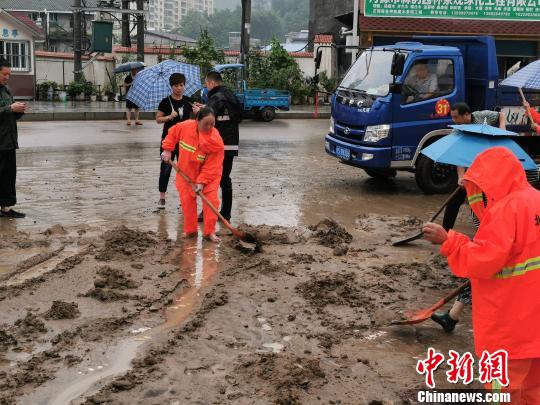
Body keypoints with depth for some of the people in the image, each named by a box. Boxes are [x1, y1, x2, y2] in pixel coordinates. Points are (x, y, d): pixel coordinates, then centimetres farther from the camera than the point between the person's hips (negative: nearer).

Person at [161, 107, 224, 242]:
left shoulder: (217, 142, -29)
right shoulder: (185, 126, -23)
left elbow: (212, 166, -27)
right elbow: (172, 133, 0)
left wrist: (202, 181, -32)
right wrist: (167, 149, -4)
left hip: (209, 174, -3)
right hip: (186, 171, 3)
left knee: (211, 200, -10)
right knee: (187, 200, 6)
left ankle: (209, 232, 3)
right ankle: (190, 230, 22)